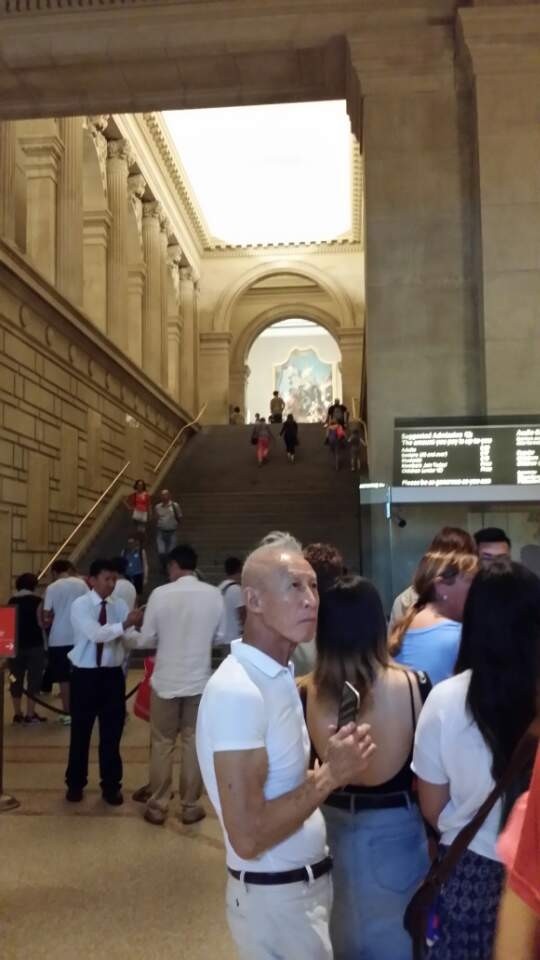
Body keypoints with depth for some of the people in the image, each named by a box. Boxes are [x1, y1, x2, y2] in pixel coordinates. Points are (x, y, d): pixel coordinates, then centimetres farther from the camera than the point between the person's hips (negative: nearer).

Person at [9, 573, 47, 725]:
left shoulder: (11, 601, 7)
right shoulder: (37, 601, -8)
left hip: (16, 644, 5)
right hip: (34, 644, -5)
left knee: (16, 679, 10)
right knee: (33, 679, 1)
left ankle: (17, 714, 13)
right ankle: (30, 714, 1)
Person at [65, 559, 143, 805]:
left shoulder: (120, 606, 2)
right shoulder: (80, 605, -10)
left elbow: (130, 642, -6)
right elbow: (96, 634, -26)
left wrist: (144, 632, -27)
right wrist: (125, 624, -36)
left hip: (113, 675, 3)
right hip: (85, 675, -3)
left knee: (112, 733, 10)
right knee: (81, 732, 10)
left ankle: (111, 786, 25)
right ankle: (75, 784, 28)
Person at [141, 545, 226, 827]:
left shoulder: (160, 594, -12)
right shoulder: (214, 595, -7)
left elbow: (147, 638, -5)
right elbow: (219, 637, 3)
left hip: (166, 679, -1)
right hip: (199, 679, 1)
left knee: (162, 743, 10)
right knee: (193, 742, 12)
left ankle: (157, 806, 18)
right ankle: (190, 806, 19)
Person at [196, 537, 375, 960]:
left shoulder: (278, 676, 5)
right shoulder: (237, 690, -25)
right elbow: (248, 837, -26)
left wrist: (331, 770, -3)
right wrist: (330, 775, -21)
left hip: (306, 882, 8)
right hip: (277, 897, -8)